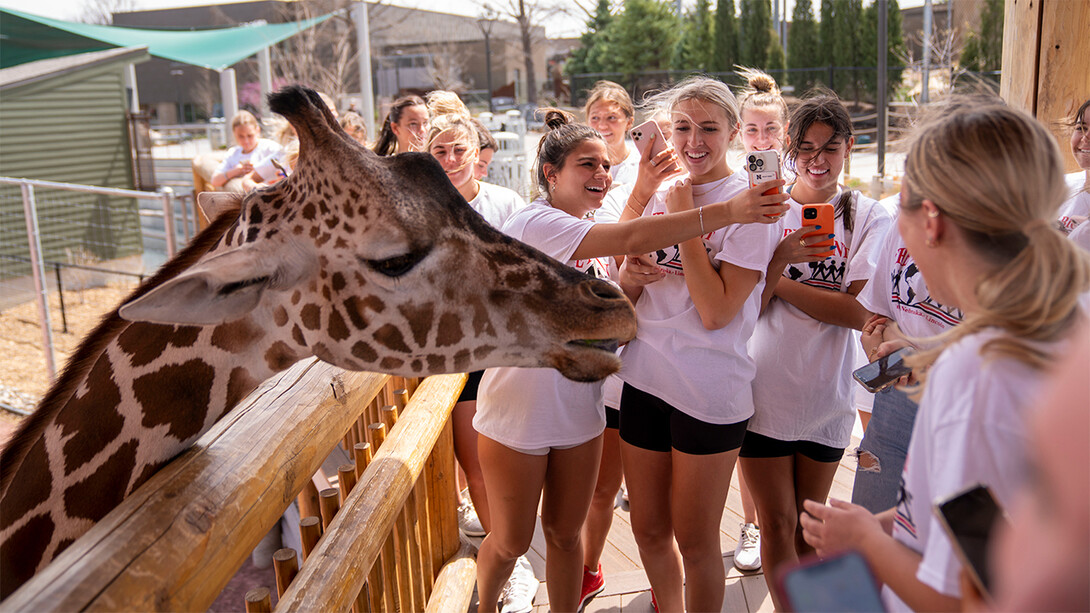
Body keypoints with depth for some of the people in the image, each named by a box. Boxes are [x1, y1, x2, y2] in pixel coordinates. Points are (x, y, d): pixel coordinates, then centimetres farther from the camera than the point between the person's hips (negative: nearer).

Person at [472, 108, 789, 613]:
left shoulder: (585, 237, 8)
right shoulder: (534, 223, -21)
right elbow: (631, 238, -35)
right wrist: (727, 211, -39)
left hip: (578, 410, 7)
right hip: (518, 412, -7)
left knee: (564, 533, 16)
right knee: (510, 543, 11)